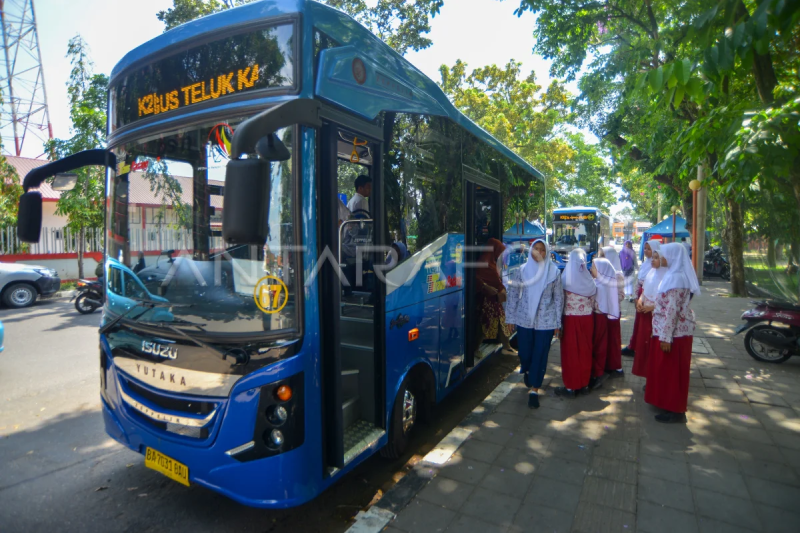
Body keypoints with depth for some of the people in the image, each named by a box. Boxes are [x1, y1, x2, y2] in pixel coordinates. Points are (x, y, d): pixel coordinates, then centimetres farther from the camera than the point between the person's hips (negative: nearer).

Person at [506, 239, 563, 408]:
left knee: (540, 355, 3)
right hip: (524, 319, 1)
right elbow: (513, 295, 2)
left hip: (546, 321, 0)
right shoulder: (521, 270, -1)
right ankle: (526, 370, 45)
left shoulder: (554, 272, -1)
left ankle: (534, 390, 18)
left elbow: (559, 298, 2)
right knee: (525, 353, 10)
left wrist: (558, 323, 1)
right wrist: (511, 318, 1)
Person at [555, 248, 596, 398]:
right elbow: (593, 301, 5)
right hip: (587, 318, 4)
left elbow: (561, 301, -8)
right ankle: (584, 384, 22)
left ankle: (571, 387, 10)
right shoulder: (589, 280, -1)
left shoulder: (566, 278, -12)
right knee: (585, 350, 12)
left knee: (570, 352, 4)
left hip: (571, 318, -4)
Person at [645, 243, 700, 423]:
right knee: (668, 369, 19)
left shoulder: (676, 278, -21)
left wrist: (666, 337, -22)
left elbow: (672, 310, -23)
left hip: (673, 331, -10)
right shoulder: (675, 275, 10)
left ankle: (675, 411, 12)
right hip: (677, 329, 10)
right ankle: (669, 404, 32)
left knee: (671, 370, 1)